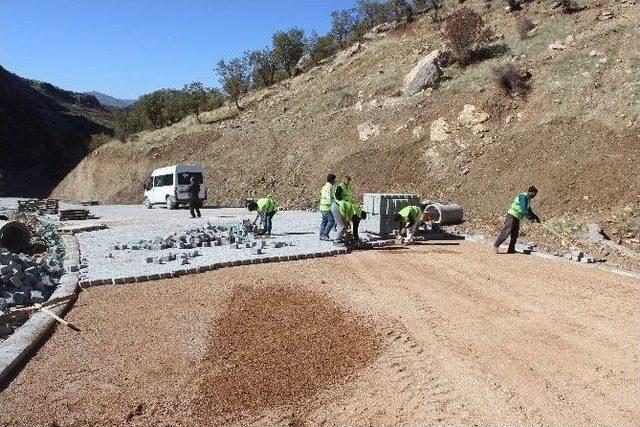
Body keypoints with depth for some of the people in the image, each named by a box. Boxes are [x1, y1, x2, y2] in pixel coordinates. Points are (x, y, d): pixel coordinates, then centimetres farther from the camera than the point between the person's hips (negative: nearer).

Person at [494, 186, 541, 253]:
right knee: (506, 232, -14)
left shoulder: (528, 198, 18)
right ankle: (496, 245, -11)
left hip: (517, 218, 10)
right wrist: (530, 218, -21)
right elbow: (523, 210, -23)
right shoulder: (524, 197, -14)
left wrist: (535, 217, 16)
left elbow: (529, 210, 25)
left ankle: (511, 249, 11)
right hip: (512, 216, -10)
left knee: (515, 234, 8)